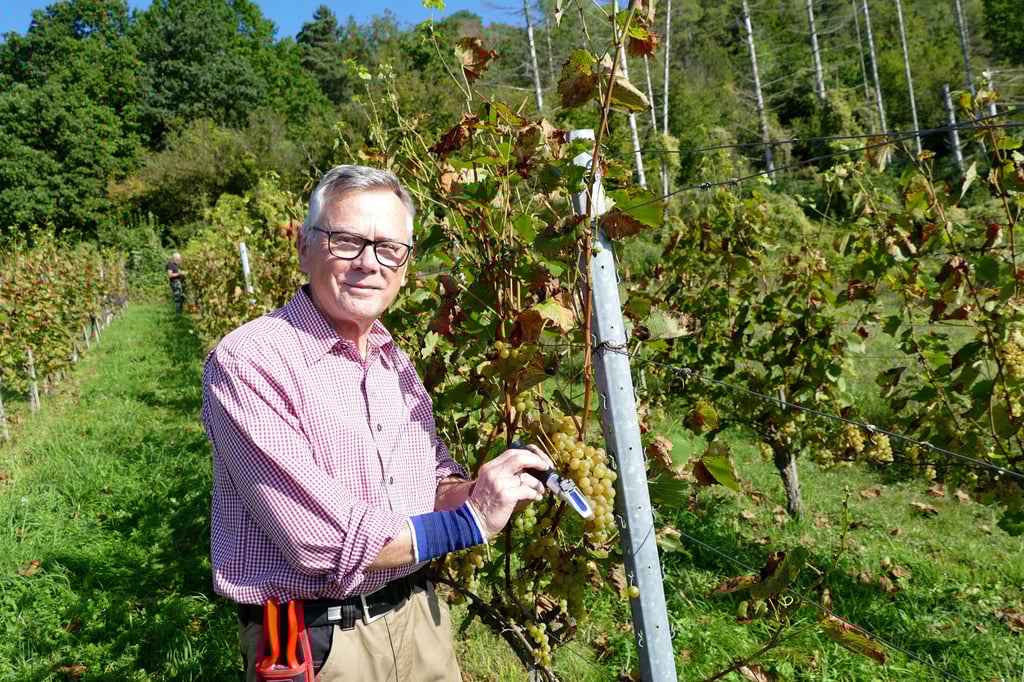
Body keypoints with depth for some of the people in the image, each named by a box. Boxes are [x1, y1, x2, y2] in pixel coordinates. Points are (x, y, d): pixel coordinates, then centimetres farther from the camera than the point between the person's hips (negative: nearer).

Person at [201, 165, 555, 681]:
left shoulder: (395, 362, 3)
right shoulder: (246, 362, -20)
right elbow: (322, 541, -26)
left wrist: (482, 490, -12)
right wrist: (469, 521, -19)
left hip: (417, 616, 6)